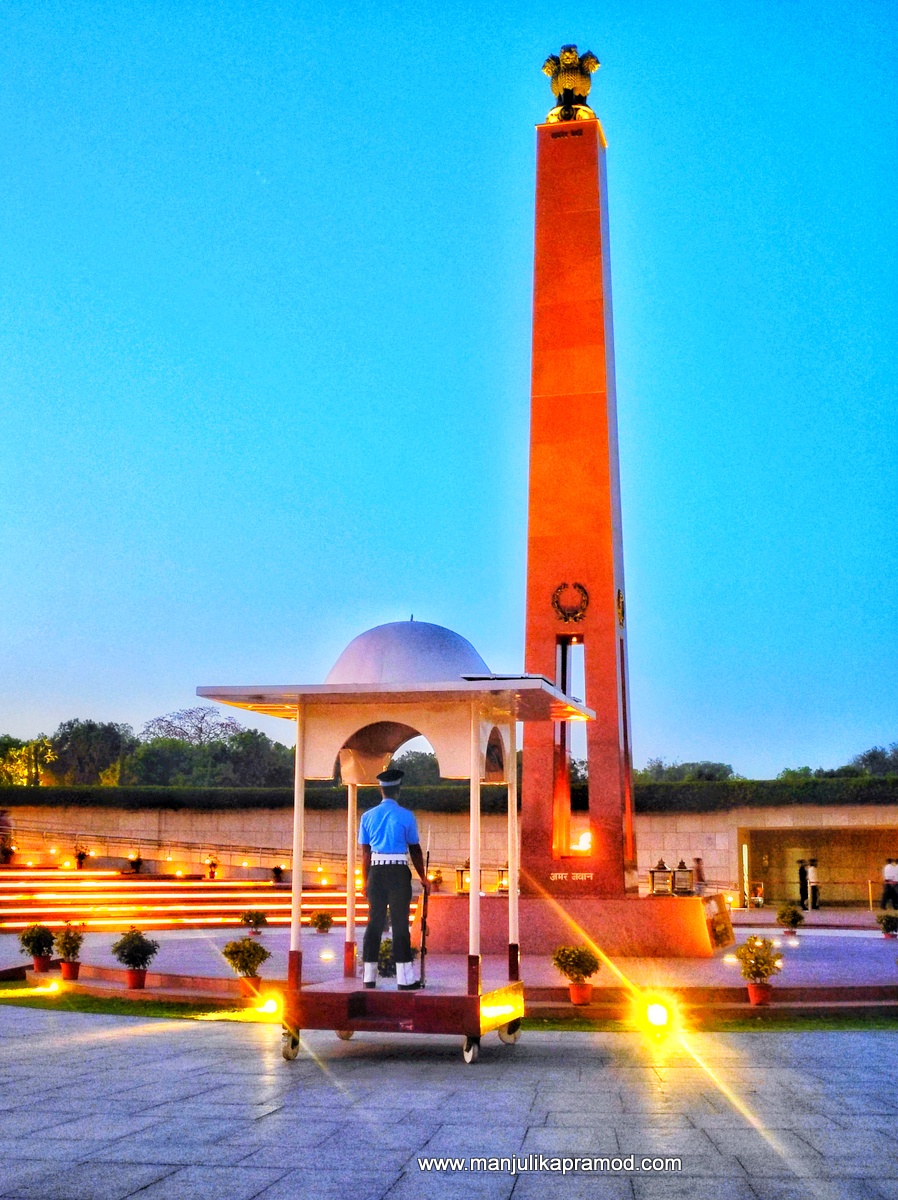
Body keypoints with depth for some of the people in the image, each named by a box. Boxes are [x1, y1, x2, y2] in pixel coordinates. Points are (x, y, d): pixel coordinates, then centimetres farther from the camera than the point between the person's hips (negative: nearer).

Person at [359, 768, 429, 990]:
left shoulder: (367, 816, 5)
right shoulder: (406, 816, -4)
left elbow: (365, 853, 8)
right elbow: (415, 850, 1)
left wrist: (365, 881, 14)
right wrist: (423, 878, 11)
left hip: (376, 872, 3)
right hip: (399, 872, -3)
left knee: (375, 922, 9)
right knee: (400, 922, 0)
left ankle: (369, 976, 11)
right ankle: (405, 978, 1)